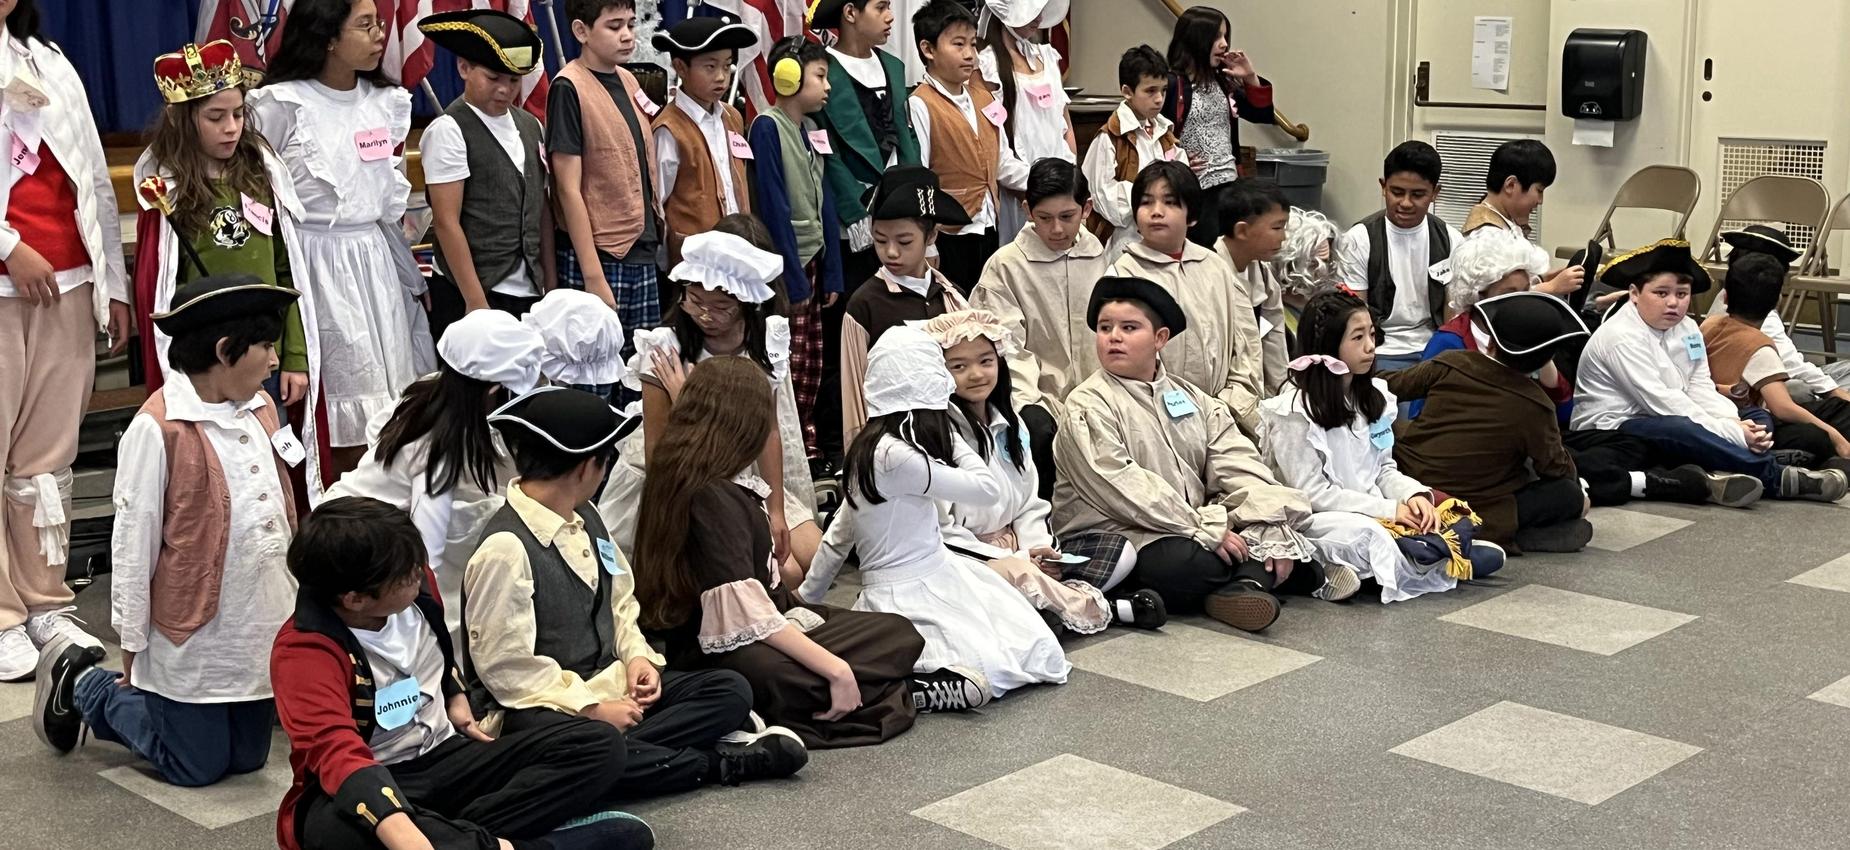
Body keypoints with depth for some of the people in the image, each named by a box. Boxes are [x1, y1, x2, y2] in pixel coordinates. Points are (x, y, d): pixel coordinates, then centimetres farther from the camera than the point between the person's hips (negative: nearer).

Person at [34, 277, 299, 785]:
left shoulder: (261, 409, 4)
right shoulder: (158, 429, -19)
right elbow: (133, 544, -13)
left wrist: (294, 600, 14)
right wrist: (132, 643, -7)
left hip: (259, 627, 7)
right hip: (192, 632, -7)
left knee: (248, 758, 14)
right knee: (196, 767, 7)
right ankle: (82, 686, 26)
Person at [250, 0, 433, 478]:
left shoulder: (387, 101, 9)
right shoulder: (281, 105, -9)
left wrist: (410, 276, 20)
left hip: (377, 263, 6)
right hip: (316, 265, -6)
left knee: (389, 412, 6)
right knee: (340, 424, -5)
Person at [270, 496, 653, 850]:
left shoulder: (417, 588, -3)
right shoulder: (304, 650, -23)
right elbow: (338, 753, -40)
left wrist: (456, 696, 7)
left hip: (445, 760, 6)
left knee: (598, 745, -13)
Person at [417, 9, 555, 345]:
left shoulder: (530, 126, 11)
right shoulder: (449, 131, -8)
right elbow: (447, 223, -12)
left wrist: (551, 284, 10)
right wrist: (477, 303, -15)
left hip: (531, 292, 6)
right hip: (472, 293, -6)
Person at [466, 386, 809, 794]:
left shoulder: (585, 518, 8)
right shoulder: (505, 548, -18)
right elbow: (505, 667, -19)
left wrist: (638, 656, -2)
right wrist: (592, 709, -19)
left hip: (607, 682, 9)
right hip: (540, 707, -8)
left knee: (730, 689, -4)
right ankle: (719, 762, -22)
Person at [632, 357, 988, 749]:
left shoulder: (679, 478, 7)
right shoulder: (712, 498, -23)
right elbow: (751, 617, -30)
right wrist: (836, 669, -32)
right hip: (721, 655, -10)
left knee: (899, 632, 9)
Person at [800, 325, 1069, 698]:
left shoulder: (871, 448, 8)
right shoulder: (895, 457, -21)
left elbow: (838, 534, 15)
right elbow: (989, 488, -15)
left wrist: (807, 597, 24)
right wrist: (951, 435, -1)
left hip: (935, 579, 9)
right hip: (907, 597, -9)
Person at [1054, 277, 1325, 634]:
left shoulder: (1192, 398, 15)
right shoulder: (1087, 406, -4)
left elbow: (1238, 467, 4)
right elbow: (1121, 487, -17)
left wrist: (1270, 528, -14)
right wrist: (1206, 528, -22)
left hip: (1195, 526, 6)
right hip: (1114, 534, -6)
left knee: (1286, 508, -10)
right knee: (1189, 565, -36)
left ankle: (1245, 584, -29)